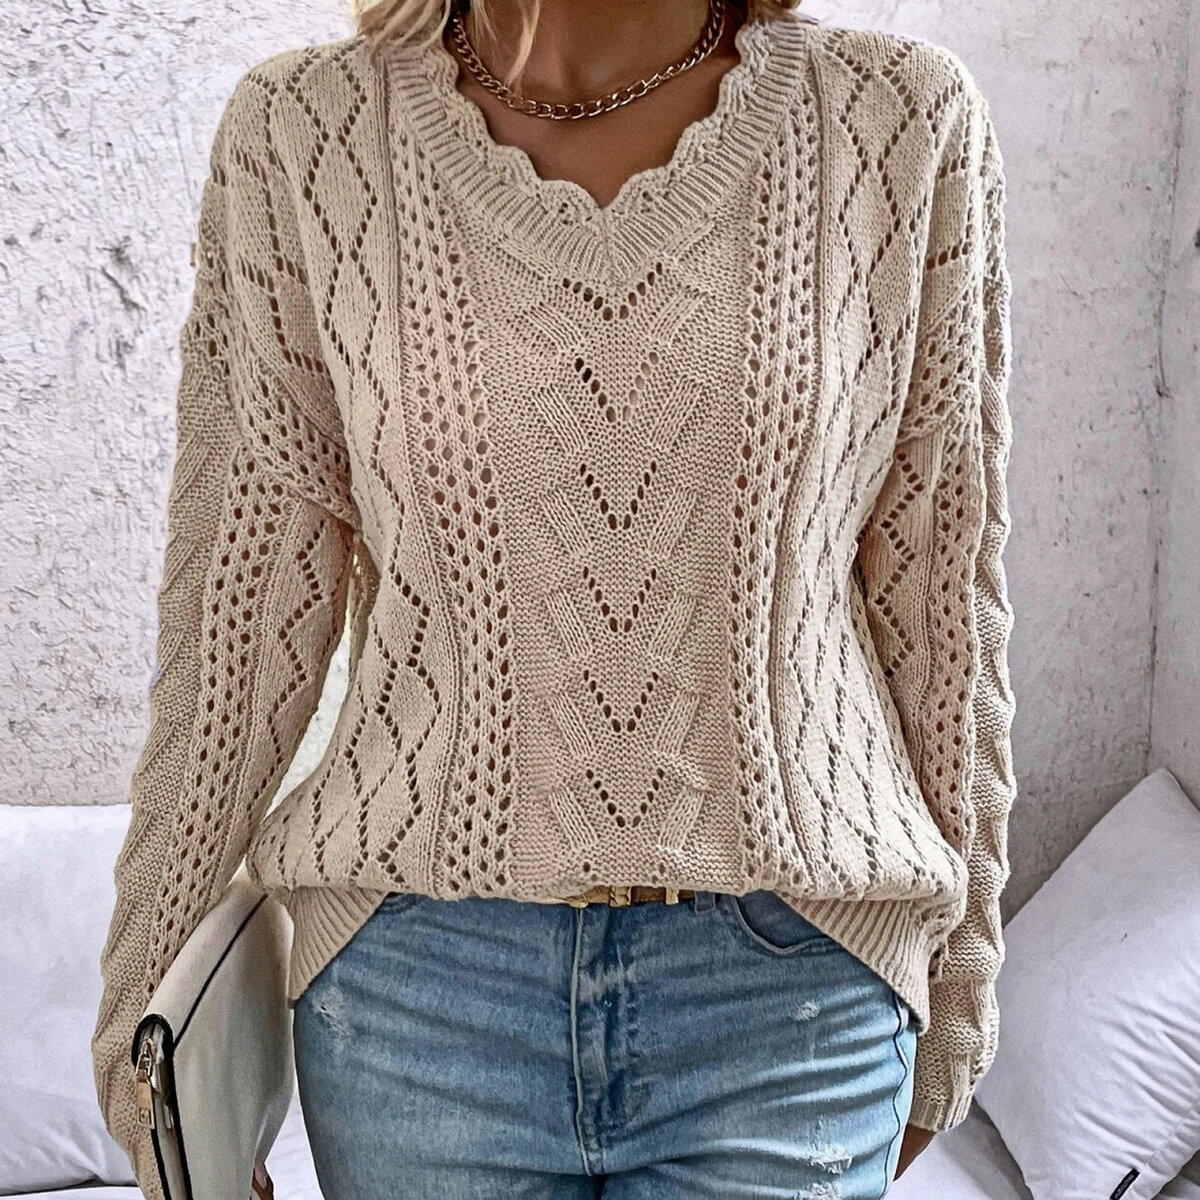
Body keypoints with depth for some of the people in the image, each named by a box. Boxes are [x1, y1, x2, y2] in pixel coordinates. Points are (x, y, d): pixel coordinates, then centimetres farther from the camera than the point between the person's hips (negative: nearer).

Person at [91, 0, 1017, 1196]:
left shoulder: (904, 118, -4)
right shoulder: (300, 131, -4)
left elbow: (942, 574, 1)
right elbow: (248, 590, -1)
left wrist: (959, 960, 8)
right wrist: (143, 978, 4)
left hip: (793, 971, 0)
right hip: (418, 981, 1)